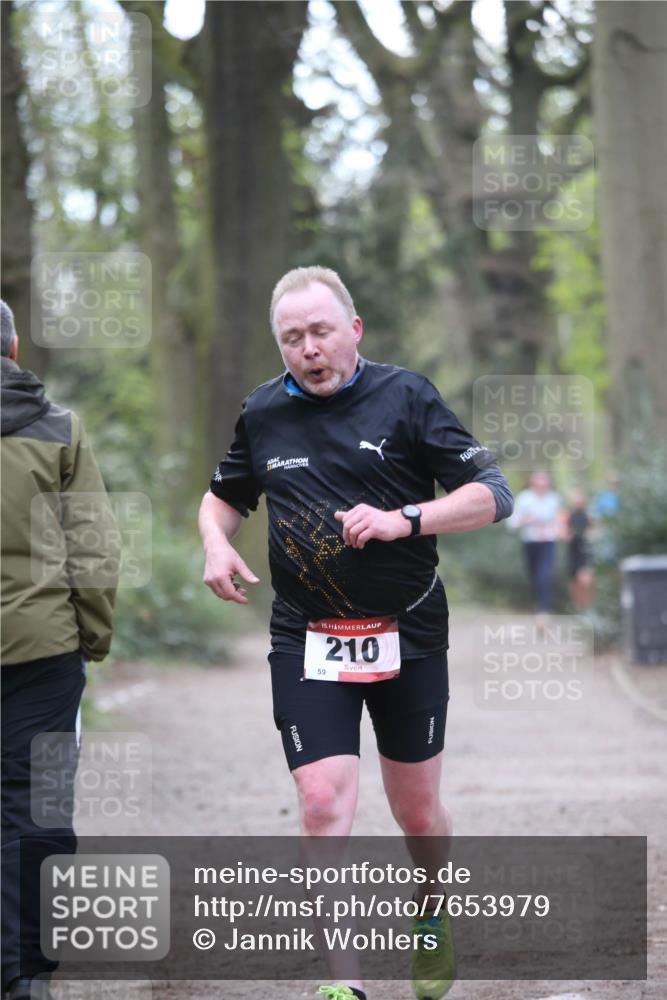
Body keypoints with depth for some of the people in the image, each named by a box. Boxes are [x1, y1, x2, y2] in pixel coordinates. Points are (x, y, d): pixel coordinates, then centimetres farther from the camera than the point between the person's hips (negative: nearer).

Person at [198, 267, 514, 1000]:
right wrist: (216, 544, 2)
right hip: (306, 641, 1)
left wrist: (404, 519, -20)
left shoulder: (404, 396, -4)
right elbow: (224, 494, 23)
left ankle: (431, 919, 41)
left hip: (408, 634, -1)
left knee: (417, 812, 10)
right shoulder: (263, 413, 5)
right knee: (323, 803, -14)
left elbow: (492, 493, -6)